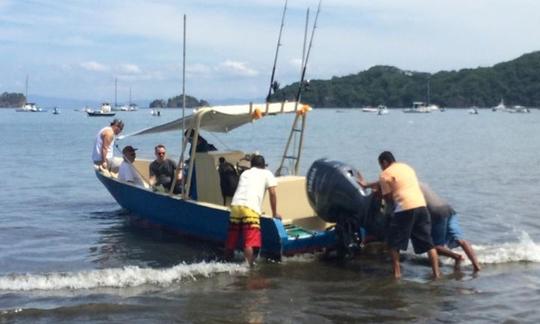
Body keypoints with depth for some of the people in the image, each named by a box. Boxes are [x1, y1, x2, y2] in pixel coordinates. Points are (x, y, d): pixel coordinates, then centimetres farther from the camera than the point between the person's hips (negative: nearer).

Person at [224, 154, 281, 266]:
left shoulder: (245, 173, 32)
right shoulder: (267, 173, 19)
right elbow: (272, 194, 12)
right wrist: (275, 214, 19)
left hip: (235, 205, 5)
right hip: (250, 208, -5)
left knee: (231, 240, 14)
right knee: (250, 243, -12)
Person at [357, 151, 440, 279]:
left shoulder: (385, 174, 5)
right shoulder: (406, 167, 26)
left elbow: (388, 198, 4)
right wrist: (367, 185, 43)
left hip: (405, 208, -6)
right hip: (421, 205, 6)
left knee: (394, 243, 11)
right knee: (428, 243, 10)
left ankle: (397, 272, 8)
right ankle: (436, 273, 6)